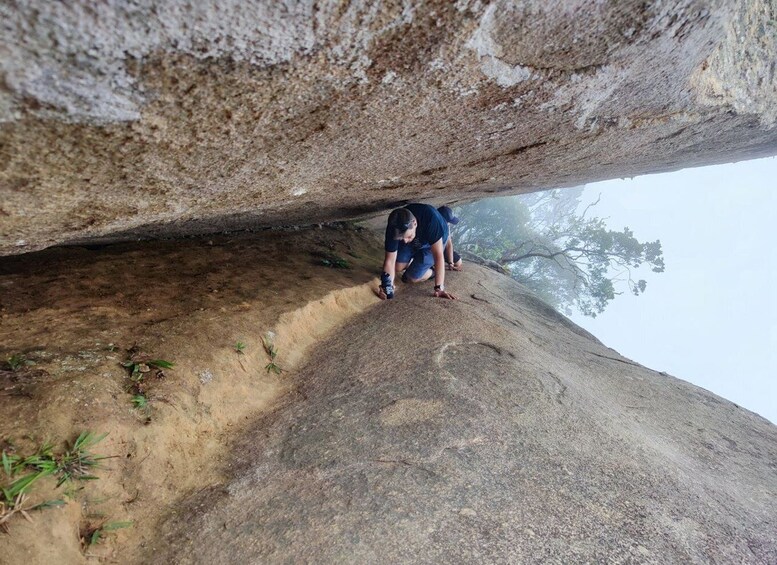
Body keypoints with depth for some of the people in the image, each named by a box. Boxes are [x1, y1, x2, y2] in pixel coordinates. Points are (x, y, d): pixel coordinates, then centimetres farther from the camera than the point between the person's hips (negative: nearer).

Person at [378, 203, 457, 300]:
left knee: (411, 277, -14)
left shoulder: (431, 219, -44)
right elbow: (390, 260, -28)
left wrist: (439, 288, -46)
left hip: (435, 242, -4)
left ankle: (432, 271, 16)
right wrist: (387, 286, -42)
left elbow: (438, 256, -43)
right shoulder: (393, 229, -34)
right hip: (414, 242, 4)